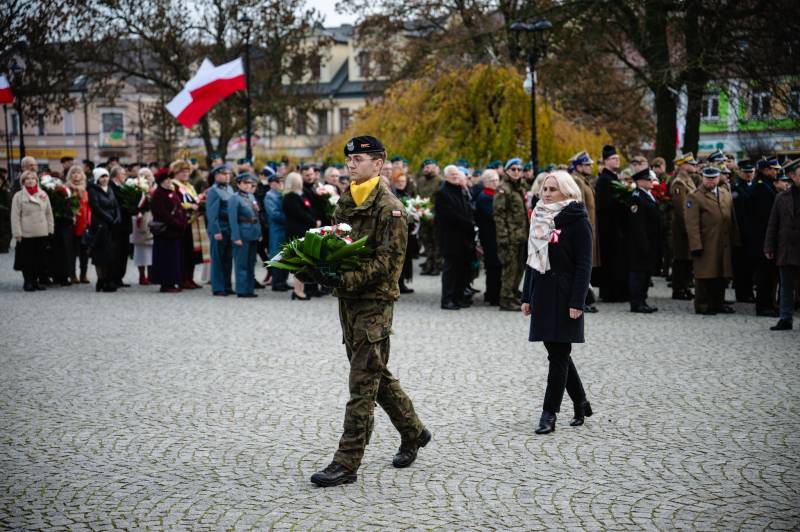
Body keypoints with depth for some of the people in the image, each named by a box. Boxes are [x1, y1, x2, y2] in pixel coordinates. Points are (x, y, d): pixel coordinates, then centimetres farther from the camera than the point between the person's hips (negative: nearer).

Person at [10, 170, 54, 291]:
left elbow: (49, 213, 12)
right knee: (27, 259, 0)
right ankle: (27, 282, 12)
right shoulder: (18, 196, -1)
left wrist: (50, 229, 6)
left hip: (42, 233, 3)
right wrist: (17, 233, -10)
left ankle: (35, 280, 18)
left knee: (40, 259, 6)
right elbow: (15, 216, -4)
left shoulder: (43, 195, 9)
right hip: (26, 234, -3)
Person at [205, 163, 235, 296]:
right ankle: (218, 288, 5)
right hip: (219, 229, -7)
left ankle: (227, 286, 19)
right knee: (218, 259, 0)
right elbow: (212, 213, -13)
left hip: (230, 229, 7)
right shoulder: (213, 191, -9)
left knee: (228, 259, 11)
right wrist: (216, 231, -18)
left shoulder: (230, 189, 12)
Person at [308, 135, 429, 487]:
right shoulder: (346, 202, 13)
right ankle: (413, 433, 35)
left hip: (375, 302, -8)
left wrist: (346, 280, -28)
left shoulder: (389, 208, -12)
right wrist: (323, 269, -3)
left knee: (362, 384, -6)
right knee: (377, 375, 18)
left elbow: (387, 261, -18)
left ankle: (347, 463, -3)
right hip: (348, 300, 9)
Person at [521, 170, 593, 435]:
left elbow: (584, 264, -12)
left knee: (558, 355, -3)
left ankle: (549, 413, 2)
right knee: (557, 352, 12)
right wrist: (527, 297, 14)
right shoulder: (540, 217, 12)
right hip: (542, 293, 7)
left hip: (564, 294, -7)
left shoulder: (576, 220, -8)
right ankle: (581, 403, 26)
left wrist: (577, 302, -18)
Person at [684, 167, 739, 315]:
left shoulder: (726, 194, 15)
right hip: (706, 245, -6)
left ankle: (718, 303, 20)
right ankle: (702, 306, 6)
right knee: (704, 276, -2)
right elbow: (692, 225, -10)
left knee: (721, 276, 10)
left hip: (724, 245, 6)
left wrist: (735, 241, 9)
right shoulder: (695, 197, -5)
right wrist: (696, 246, -16)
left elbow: (732, 219, 15)